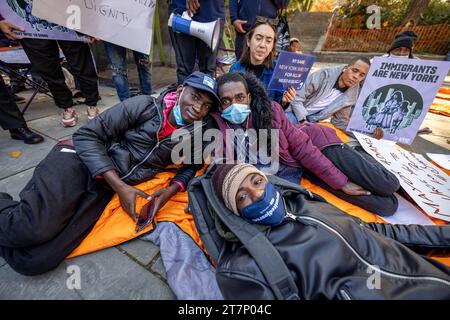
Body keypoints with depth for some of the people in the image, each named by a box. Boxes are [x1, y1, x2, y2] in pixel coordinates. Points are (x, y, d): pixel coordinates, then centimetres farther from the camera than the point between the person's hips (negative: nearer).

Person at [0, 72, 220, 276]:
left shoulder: (194, 137, 2)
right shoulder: (145, 106, -7)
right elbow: (87, 135, -7)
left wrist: (172, 189, -11)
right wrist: (120, 186, -17)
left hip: (103, 189, 2)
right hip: (80, 161, -2)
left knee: (37, 260, -15)